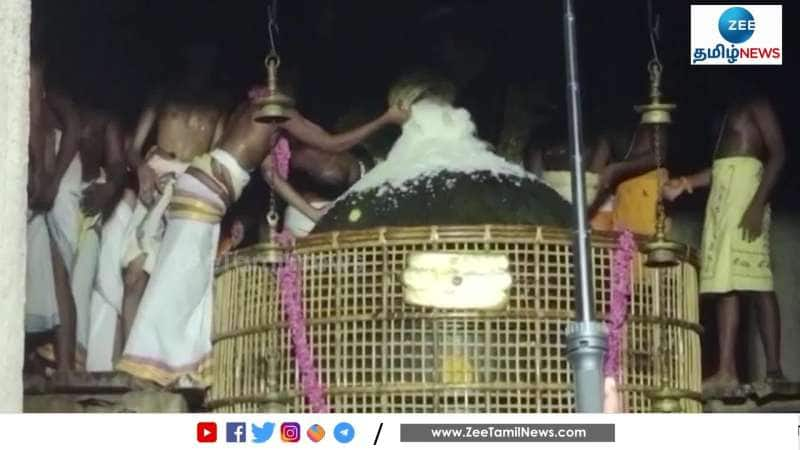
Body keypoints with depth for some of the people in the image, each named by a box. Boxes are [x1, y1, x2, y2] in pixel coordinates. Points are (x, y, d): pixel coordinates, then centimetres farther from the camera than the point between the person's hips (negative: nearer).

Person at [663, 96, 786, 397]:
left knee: (755, 282, -15)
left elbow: (778, 154, -10)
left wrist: (758, 203, -21)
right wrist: (687, 183, 17)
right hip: (722, 191, 9)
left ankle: (774, 372, -18)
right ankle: (727, 371, -9)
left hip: (745, 187, -9)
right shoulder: (732, 114, 27)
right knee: (725, 285, -3)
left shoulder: (757, 105, 1)